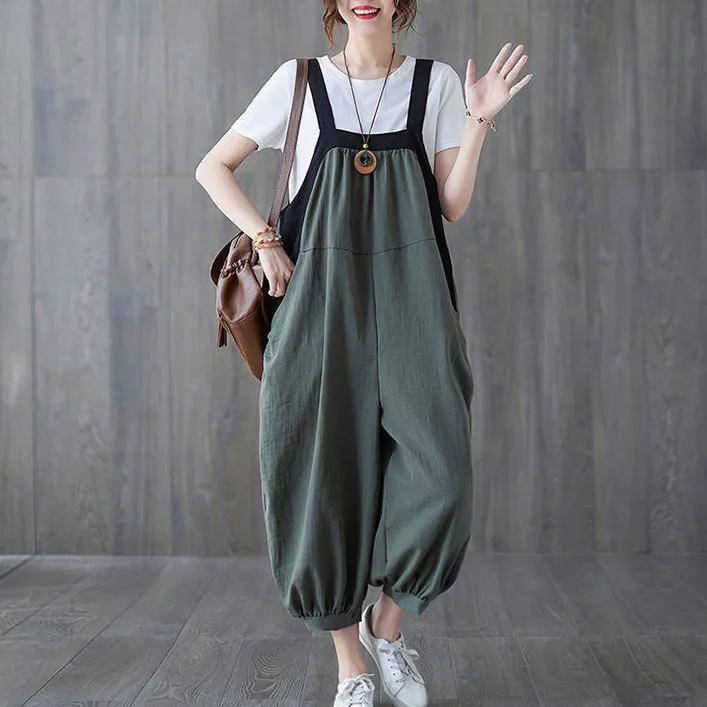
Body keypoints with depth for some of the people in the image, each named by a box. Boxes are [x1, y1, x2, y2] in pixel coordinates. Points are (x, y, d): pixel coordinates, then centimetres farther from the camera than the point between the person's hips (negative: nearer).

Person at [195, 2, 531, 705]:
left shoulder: (436, 83, 12)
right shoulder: (300, 80, 9)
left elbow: (453, 205, 8)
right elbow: (212, 168, 12)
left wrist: (478, 120, -2)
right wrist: (266, 240, 0)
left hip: (410, 296, 1)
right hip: (320, 292, 0)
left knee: (437, 466, -13)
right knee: (329, 470, -2)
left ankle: (387, 622, 15)